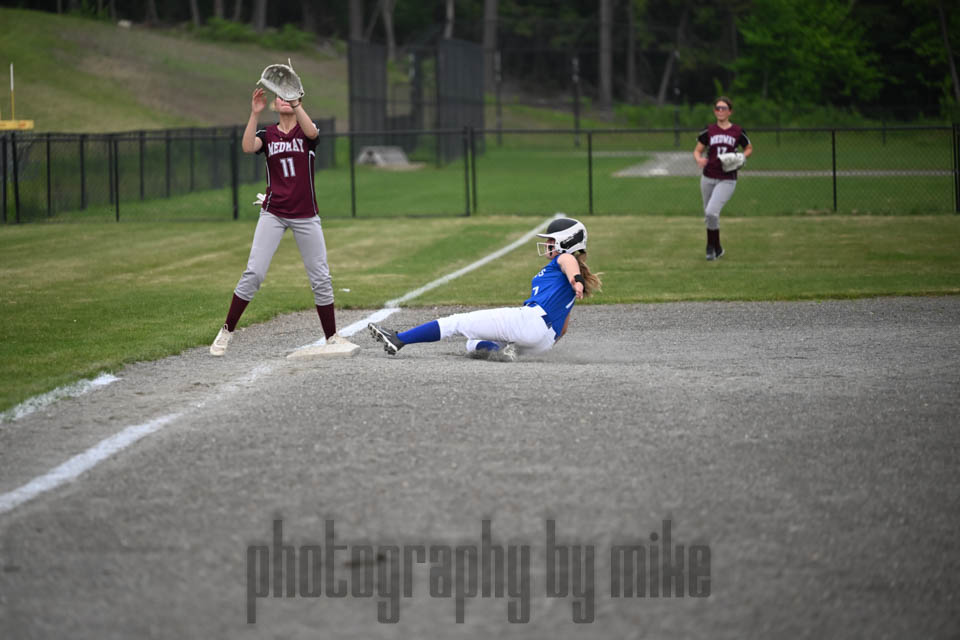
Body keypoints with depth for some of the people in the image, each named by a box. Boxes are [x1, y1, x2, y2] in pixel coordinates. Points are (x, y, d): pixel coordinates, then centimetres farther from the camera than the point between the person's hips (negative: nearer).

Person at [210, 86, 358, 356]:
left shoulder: (305, 131, 3)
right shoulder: (267, 134, 6)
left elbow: (312, 132, -23)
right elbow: (248, 147, -16)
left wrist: (295, 105, -37)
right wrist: (255, 114, -26)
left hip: (305, 216, 0)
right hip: (273, 213, 0)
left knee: (321, 278, 2)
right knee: (253, 273, -10)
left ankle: (332, 339, 13)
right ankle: (226, 332, -2)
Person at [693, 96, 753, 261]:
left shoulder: (738, 131, 0)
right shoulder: (709, 131, 4)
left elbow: (749, 148, 15)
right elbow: (697, 150, 8)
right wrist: (699, 159, -15)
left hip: (727, 180, -3)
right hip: (708, 178, 3)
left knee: (711, 212, -20)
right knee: (708, 215, 10)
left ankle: (712, 247, -2)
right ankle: (715, 248, 29)